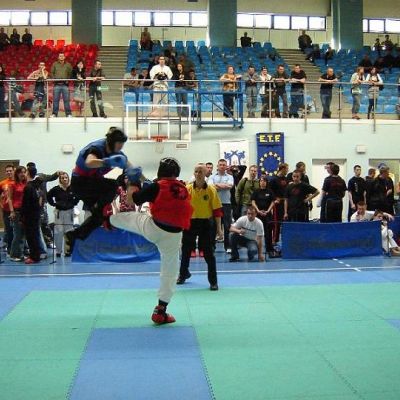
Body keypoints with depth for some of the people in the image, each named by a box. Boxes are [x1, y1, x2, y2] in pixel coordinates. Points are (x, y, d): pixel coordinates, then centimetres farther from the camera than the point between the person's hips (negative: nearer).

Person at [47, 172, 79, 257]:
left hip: (69, 212, 1)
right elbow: (48, 196, 7)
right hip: (59, 212, 0)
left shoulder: (72, 189, -4)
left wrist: (74, 203, 1)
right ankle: (58, 250, 12)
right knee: (58, 232, 2)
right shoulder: (56, 189, -5)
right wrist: (53, 204, 0)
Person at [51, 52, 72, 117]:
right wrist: (54, 79, -4)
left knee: (66, 100, -3)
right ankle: (54, 113, 5)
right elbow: (52, 72, 11)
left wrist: (68, 80, -3)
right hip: (57, 84, 1)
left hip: (65, 84, -1)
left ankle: (68, 113, 1)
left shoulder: (68, 65, 10)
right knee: (55, 100, 0)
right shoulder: (55, 64, 12)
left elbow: (70, 73, 9)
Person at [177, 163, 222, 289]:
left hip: (205, 223, -2)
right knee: (186, 250, 16)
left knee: (208, 253, 1)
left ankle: (213, 281, 12)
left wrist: (218, 228, -4)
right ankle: (184, 274, 40)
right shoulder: (187, 189, -2)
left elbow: (217, 209, -3)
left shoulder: (211, 190, -6)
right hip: (190, 222, 2)